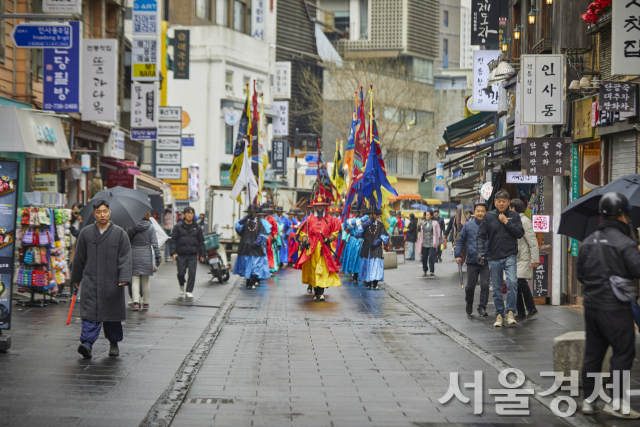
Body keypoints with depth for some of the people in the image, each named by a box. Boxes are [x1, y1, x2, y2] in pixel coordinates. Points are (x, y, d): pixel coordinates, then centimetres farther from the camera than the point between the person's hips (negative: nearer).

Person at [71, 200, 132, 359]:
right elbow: (79, 257, 14)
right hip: (90, 281, 0)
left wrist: (124, 278, -12)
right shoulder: (85, 233, 6)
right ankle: (87, 344, -18)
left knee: (113, 314, 9)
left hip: (112, 282, 0)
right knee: (90, 313, -10)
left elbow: (125, 257, -2)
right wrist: (76, 278, 18)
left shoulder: (120, 233, 2)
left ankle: (114, 343, 26)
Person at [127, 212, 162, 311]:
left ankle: (136, 302, -15)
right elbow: (154, 244, -5)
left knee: (135, 280, 0)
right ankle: (145, 303, 17)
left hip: (134, 257, -1)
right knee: (145, 282, 10)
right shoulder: (150, 227, -3)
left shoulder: (131, 227, -3)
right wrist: (158, 257, -1)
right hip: (146, 257, 1)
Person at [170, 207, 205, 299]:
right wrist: (173, 252, -7)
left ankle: (189, 291, 2)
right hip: (181, 255, -1)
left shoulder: (197, 228, 9)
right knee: (181, 273, -1)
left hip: (193, 255, 1)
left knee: (192, 273, -6)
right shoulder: (178, 226, 3)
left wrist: (202, 254, 9)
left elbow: (201, 242, 13)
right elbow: (173, 240, 2)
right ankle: (181, 285, 30)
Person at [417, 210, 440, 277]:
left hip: (432, 244, -4)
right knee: (424, 258, 5)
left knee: (431, 257, -10)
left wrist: (437, 243, -4)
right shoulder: (423, 223, 13)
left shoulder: (435, 223, 0)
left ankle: (432, 271, -3)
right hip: (424, 243, 4)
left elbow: (438, 233, 1)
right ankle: (424, 271, 19)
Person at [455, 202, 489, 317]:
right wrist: (458, 254, 2)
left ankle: (482, 307, 7)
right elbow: (460, 241, 10)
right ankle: (469, 303, 30)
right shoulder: (468, 226, 6)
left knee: (485, 285, -4)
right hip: (472, 261, 1)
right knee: (470, 286, 4)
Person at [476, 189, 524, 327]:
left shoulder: (514, 216, 6)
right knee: (496, 288, 4)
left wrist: (506, 222, -10)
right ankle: (499, 315, 14)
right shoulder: (488, 217, 6)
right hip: (494, 257, 1)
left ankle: (510, 312, -12)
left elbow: (520, 233, -3)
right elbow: (481, 235, 4)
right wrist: (480, 251, -10)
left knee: (512, 282, -20)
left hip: (510, 255, -1)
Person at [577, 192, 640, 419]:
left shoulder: (588, 242, 9)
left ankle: (588, 400, 18)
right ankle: (615, 402, 1)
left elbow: (580, 274, 14)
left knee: (592, 353, 14)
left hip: (591, 305, 7)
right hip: (615, 308, -7)